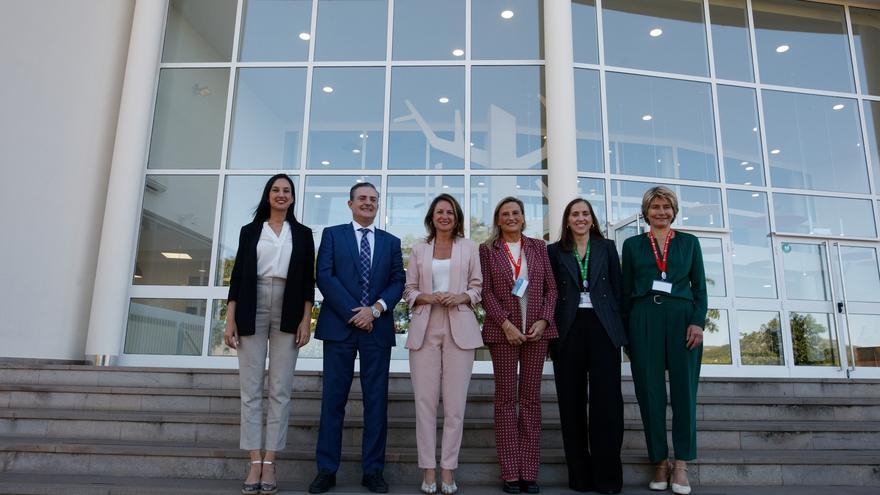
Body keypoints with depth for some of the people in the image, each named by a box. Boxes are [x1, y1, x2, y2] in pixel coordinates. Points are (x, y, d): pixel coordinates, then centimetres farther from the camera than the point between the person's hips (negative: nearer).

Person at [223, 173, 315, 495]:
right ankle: (255, 463, 5)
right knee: (251, 389, -1)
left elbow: (308, 279, 6)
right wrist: (230, 320, -1)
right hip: (252, 311, 1)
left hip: (288, 314, 0)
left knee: (280, 390, -1)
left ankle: (269, 463, 5)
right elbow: (237, 276, 7)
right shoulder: (249, 231, 11)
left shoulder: (303, 233, 11)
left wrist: (306, 320, -3)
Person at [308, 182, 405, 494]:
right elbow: (324, 276, -3)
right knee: (333, 399, 2)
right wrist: (353, 312, -10)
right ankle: (326, 470, 11)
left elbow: (398, 282, 6)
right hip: (340, 325, -1)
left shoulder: (391, 242, 15)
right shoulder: (332, 235, 9)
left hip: (378, 328, 2)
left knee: (376, 400, 3)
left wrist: (375, 309, -10)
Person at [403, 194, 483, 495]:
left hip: (459, 329, -1)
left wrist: (462, 297, -10)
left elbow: (477, 287, 10)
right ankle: (428, 469, 7)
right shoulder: (419, 250, 13)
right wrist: (426, 297, -9)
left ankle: (448, 469, 7)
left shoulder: (469, 248, 11)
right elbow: (408, 290, 11)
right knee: (425, 400, -1)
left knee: (455, 402, -2)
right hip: (424, 329, 1)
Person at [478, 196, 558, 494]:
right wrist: (505, 323, -11)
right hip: (502, 330, -2)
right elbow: (486, 292, -1)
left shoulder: (538, 247, 12)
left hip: (536, 330, 2)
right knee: (506, 400, 2)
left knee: (531, 399, 5)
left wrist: (543, 320, -6)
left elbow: (551, 288, 8)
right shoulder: (487, 250, 6)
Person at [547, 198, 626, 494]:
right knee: (572, 403, 4)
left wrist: (617, 327, 1)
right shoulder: (555, 251, 10)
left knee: (606, 400, -3)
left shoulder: (607, 248, 12)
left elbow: (617, 289, 9)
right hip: (568, 331, 0)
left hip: (603, 329, 0)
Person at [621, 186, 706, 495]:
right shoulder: (632, 245, 11)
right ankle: (660, 461, 11)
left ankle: (681, 464, 8)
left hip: (682, 319, 0)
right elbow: (626, 290, 9)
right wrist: (626, 330, 2)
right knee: (650, 391, 1)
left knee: (684, 390, 0)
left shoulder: (689, 242, 12)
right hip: (644, 321, 0)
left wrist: (698, 322, -6)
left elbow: (700, 287, 8)